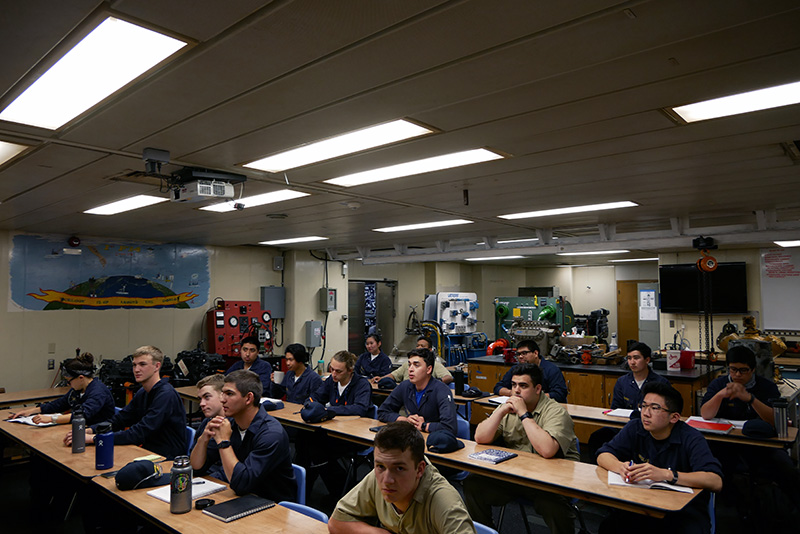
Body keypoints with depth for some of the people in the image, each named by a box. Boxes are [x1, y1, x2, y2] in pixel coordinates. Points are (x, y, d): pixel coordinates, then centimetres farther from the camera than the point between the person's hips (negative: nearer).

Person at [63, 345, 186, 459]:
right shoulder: (142, 393, 11)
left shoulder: (166, 395, -21)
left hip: (169, 461, -8)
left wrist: (93, 438, -23)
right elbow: (118, 420, 12)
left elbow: (139, 433, -25)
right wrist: (87, 430, -6)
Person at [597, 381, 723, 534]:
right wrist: (621, 467, -24)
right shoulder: (635, 428, -1)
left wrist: (667, 474, -37)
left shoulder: (692, 439, -12)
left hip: (685, 513, -2)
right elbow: (603, 455, -1)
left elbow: (716, 482, -26)